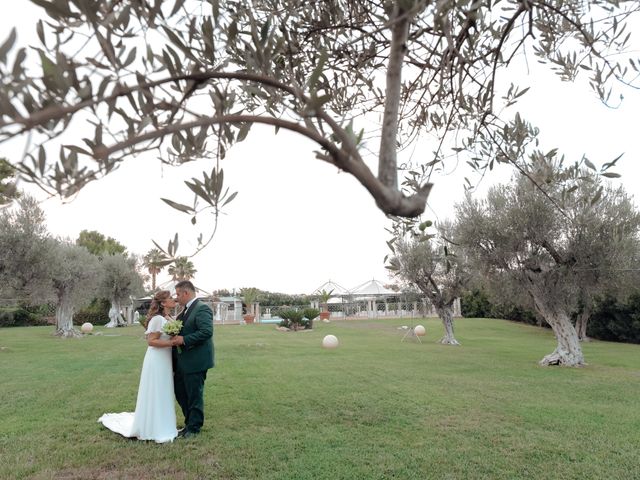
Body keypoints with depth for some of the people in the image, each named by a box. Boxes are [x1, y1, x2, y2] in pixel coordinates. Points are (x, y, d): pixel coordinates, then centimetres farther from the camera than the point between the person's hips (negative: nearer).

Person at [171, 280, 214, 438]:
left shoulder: (202, 308, -18)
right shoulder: (186, 310, 12)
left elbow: (207, 331, -27)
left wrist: (183, 340, -26)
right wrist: (175, 337, 5)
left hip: (195, 361, -10)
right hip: (182, 361, 10)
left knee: (194, 396, 5)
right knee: (180, 392, 19)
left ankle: (194, 428, 23)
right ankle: (189, 423, 36)